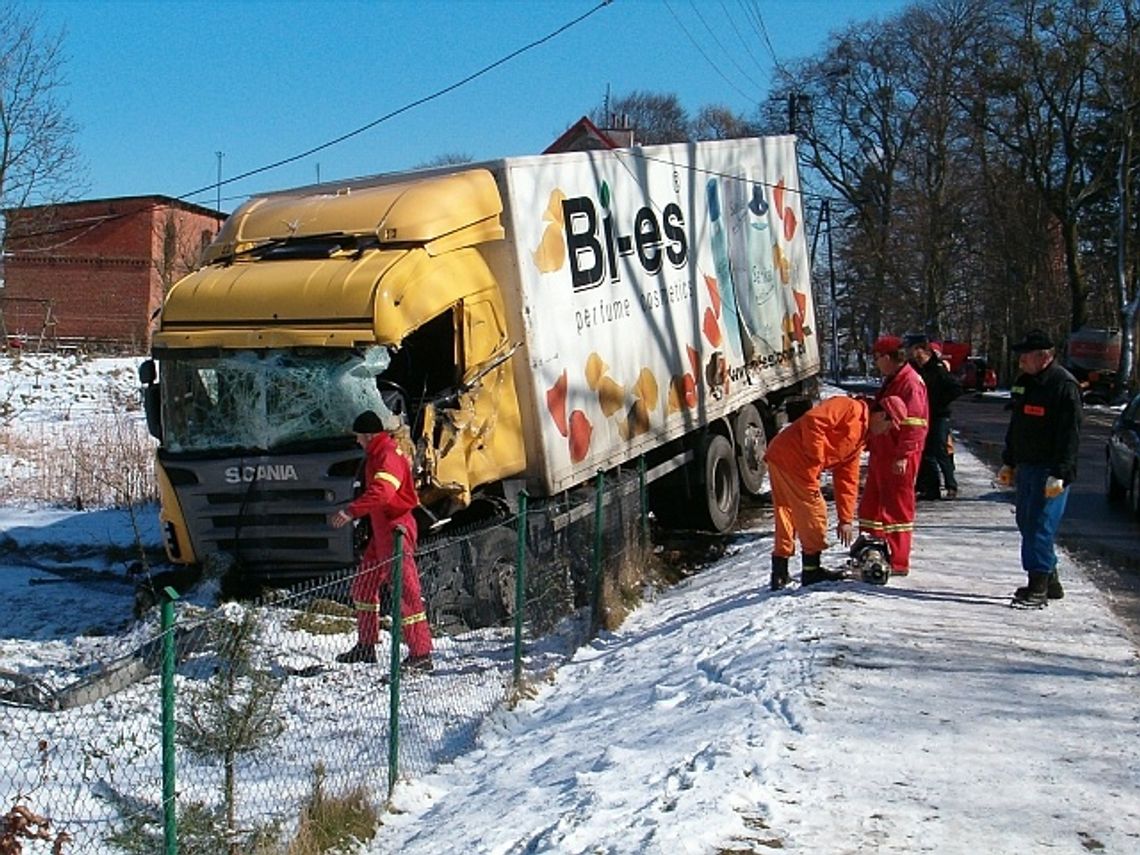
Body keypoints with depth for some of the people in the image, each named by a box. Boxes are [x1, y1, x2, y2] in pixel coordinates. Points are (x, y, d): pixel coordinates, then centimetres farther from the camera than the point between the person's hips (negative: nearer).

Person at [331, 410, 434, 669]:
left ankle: (421, 654, -9)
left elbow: (381, 492, -33)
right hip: (381, 530, 11)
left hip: (396, 530, -11)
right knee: (363, 586, 17)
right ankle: (366, 646, 28)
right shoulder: (376, 454, 16)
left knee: (405, 590, -10)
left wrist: (351, 511, -35)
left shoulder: (388, 455, -17)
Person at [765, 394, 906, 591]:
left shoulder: (860, 438, 22)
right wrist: (816, 459, -15)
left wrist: (846, 520, 21)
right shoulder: (850, 408, -6)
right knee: (813, 512, 0)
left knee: (787, 514, 13)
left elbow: (847, 480, 23)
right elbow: (812, 420, -21)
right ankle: (812, 570, 9)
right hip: (791, 458, -10)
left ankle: (780, 574, 17)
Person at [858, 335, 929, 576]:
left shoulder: (910, 382, -15)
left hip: (899, 459, -10)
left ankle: (898, 563, 2)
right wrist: (871, 446, 25)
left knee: (898, 508, -4)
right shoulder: (891, 381, 18)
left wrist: (903, 456, -24)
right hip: (881, 454, 10)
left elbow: (914, 425, -21)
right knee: (871, 506, 15)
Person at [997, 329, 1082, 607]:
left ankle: (1038, 586, -4)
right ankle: (1050, 581, 23)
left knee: (1040, 526, -10)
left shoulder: (1065, 386, -15)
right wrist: (1009, 463, 21)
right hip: (1026, 467, 9)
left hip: (1050, 471, -9)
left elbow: (1070, 435, -18)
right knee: (1026, 522, 13)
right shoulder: (1024, 382, 13)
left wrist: (1060, 475, -23)